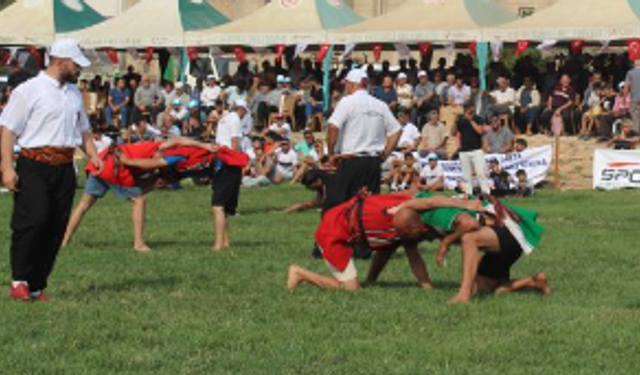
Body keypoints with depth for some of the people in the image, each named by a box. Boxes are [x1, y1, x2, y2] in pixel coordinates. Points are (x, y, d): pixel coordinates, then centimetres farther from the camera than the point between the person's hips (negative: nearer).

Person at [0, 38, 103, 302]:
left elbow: (83, 129, 29)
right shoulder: (29, 91, -4)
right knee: (33, 219, -16)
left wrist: (93, 155, 10)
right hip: (34, 167, -6)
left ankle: (37, 286, 10)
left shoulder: (74, 93, 19)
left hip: (64, 168, 6)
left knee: (55, 229, 3)